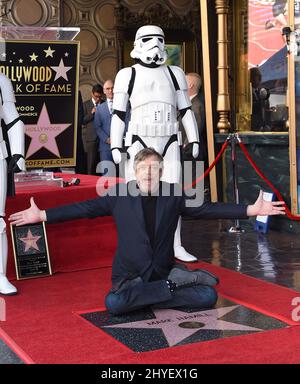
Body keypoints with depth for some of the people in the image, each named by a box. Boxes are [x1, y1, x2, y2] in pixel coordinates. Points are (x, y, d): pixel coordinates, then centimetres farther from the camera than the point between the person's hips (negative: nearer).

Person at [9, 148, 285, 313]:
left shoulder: (173, 194, 0)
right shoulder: (120, 195, -3)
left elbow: (209, 209, -2)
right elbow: (84, 209, -3)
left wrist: (252, 210, -9)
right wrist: (40, 215, -9)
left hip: (164, 272, 0)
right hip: (130, 275, 0)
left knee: (208, 296, -19)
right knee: (114, 303, -33)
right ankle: (178, 284, -15)